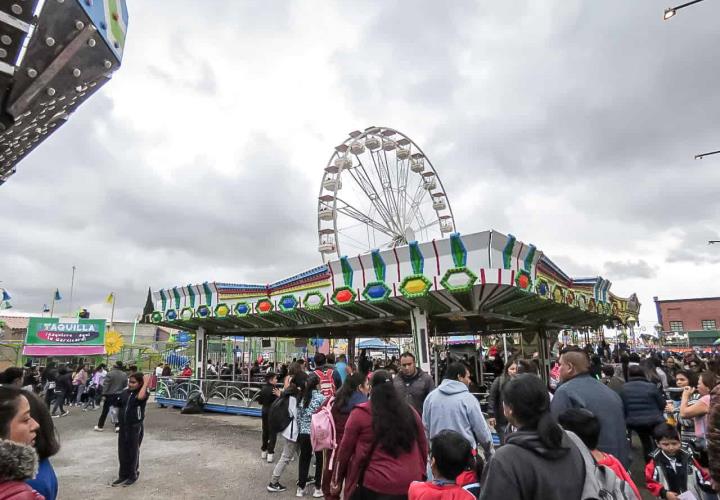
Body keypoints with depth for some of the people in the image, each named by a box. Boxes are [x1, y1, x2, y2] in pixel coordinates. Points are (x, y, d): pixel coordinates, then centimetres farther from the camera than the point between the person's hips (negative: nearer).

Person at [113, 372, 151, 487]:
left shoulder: (143, 393, -12)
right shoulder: (125, 392, 3)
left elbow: (140, 397, -35)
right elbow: (118, 405, 16)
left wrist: (146, 383, -27)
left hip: (136, 427, -5)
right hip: (123, 426, 5)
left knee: (133, 452, 7)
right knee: (122, 452, 13)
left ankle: (133, 476, 23)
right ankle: (123, 475, 29)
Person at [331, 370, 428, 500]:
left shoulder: (361, 413, -8)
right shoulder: (410, 411, 0)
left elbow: (345, 449, -2)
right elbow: (423, 447, 8)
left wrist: (337, 480, 11)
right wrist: (421, 475, 22)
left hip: (374, 486, -3)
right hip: (410, 484, 3)